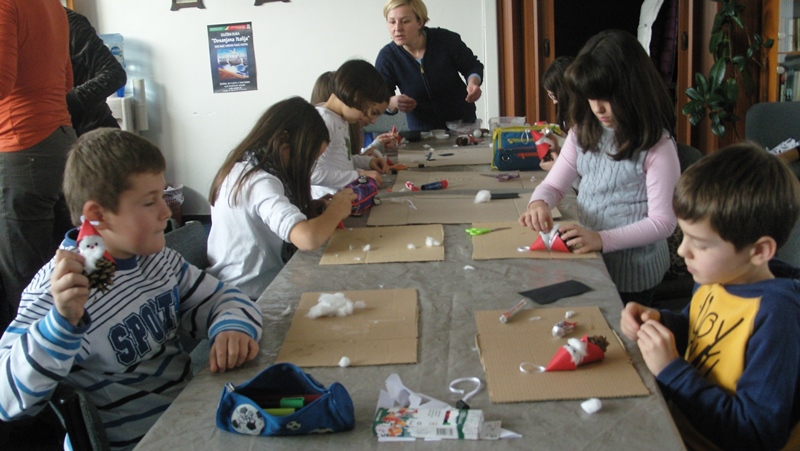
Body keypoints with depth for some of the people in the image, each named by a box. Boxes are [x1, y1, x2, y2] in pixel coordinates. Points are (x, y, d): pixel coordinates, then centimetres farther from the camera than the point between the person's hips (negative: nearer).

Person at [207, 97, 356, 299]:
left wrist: (314, 207, -4)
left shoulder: (240, 168, 5)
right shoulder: (260, 183, -23)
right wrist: (336, 210, -17)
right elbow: (307, 238, -35)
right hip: (252, 296, -9)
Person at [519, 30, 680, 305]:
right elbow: (554, 184, 5)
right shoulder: (584, 132, 1)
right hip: (586, 258, 6)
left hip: (632, 271, -5)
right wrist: (538, 203, -19)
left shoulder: (657, 146, -18)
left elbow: (663, 222, -17)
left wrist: (603, 239, -28)